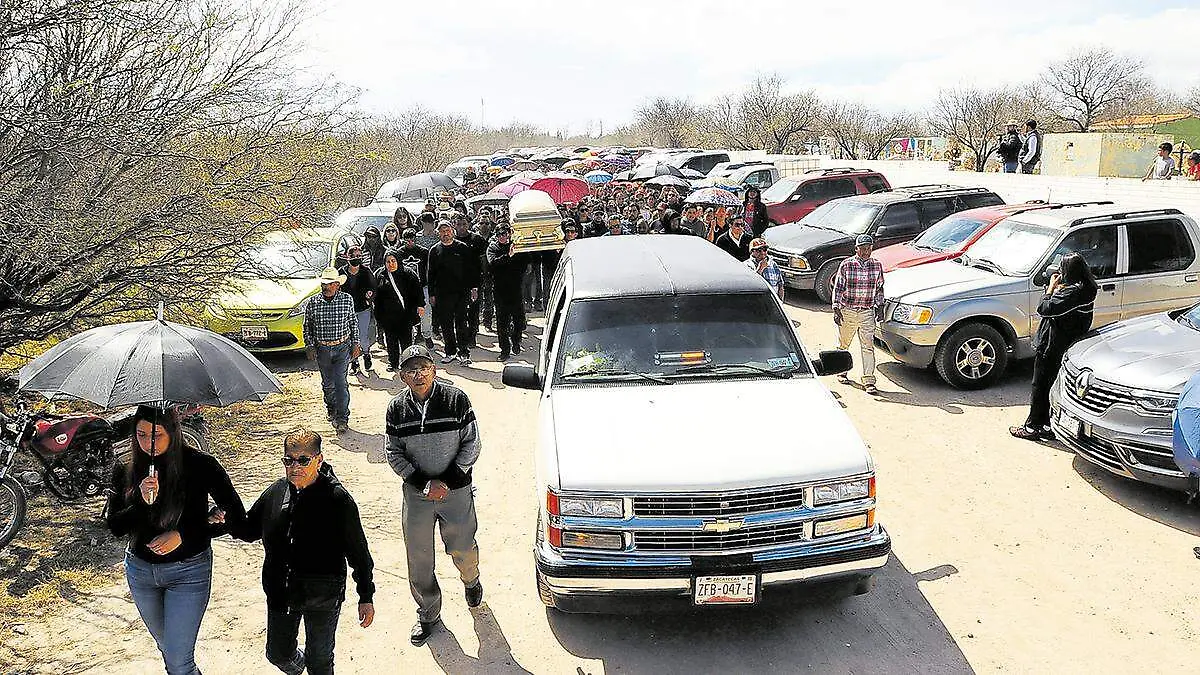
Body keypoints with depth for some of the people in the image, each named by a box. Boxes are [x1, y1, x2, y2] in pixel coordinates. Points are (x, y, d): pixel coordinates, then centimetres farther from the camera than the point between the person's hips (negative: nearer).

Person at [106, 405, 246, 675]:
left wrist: (183, 536, -20)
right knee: (165, 644, 24)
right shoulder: (126, 469, -7)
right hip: (140, 569, 5)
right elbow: (114, 527, -9)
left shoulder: (200, 465, -18)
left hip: (187, 571, -5)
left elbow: (236, 516, -12)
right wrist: (142, 501, -28)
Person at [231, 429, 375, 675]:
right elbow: (249, 530, 11)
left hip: (323, 598, -4)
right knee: (278, 654, 22)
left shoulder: (338, 499, -18)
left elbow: (358, 551, -11)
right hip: (280, 593, 5)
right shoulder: (275, 492, -4)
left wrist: (366, 597, -8)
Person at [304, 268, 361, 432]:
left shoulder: (347, 300, -4)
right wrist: (310, 347, -1)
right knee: (327, 383, 14)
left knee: (340, 382, -9)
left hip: (342, 347, -2)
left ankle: (342, 418, -2)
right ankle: (331, 409, 38)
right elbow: (307, 327, 5)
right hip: (322, 349, 2)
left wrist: (355, 343, 4)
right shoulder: (312, 303, -4)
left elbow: (353, 323, 7)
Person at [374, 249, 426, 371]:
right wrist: (378, 314, 12)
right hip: (388, 315, 3)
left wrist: (420, 305, -14)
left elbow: (417, 288, -3)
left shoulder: (407, 273, -1)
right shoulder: (380, 275, 6)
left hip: (405, 314, -3)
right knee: (391, 340, 11)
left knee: (406, 340, 1)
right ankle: (393, 362, 26)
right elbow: (377, 297, 13)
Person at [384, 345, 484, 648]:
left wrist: (447, 481, -14)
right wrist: (424, 484, -11)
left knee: (462, 549, 12)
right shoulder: (397, 408, -4)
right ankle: (428, 614, 30)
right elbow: (393, 453, -1)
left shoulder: (456, 399, -11)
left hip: (456, 491, -2)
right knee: (419, 558, 9)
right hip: (416, 493, 2)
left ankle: (471, 581, 47)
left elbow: (471, 444, -8)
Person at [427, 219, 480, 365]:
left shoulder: (463, 248, 4)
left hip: (461, 292, -2)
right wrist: (431, 294, 5)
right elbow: (431, 273, 9)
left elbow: (472, 269, 6)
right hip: (442, 293, 2)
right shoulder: (434, 250, 8)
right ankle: (451, 352, 17)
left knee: (462, 323, -4)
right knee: (446, 324, 6)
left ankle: (464, 353, 0)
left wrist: (474, 287, -1)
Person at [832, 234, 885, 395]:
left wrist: (880, 307, 11)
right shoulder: (846, 265, -6)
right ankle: (841, 372, 34)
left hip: (867, 312, 1)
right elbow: (838, 288, -4)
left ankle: (869, 381, -3)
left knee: (868, 347, -5)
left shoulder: (877, 266, 3)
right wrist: (836, 309, -8)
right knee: (843, 344, 13)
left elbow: (879, 288, 14)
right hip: (847, 311, -1)